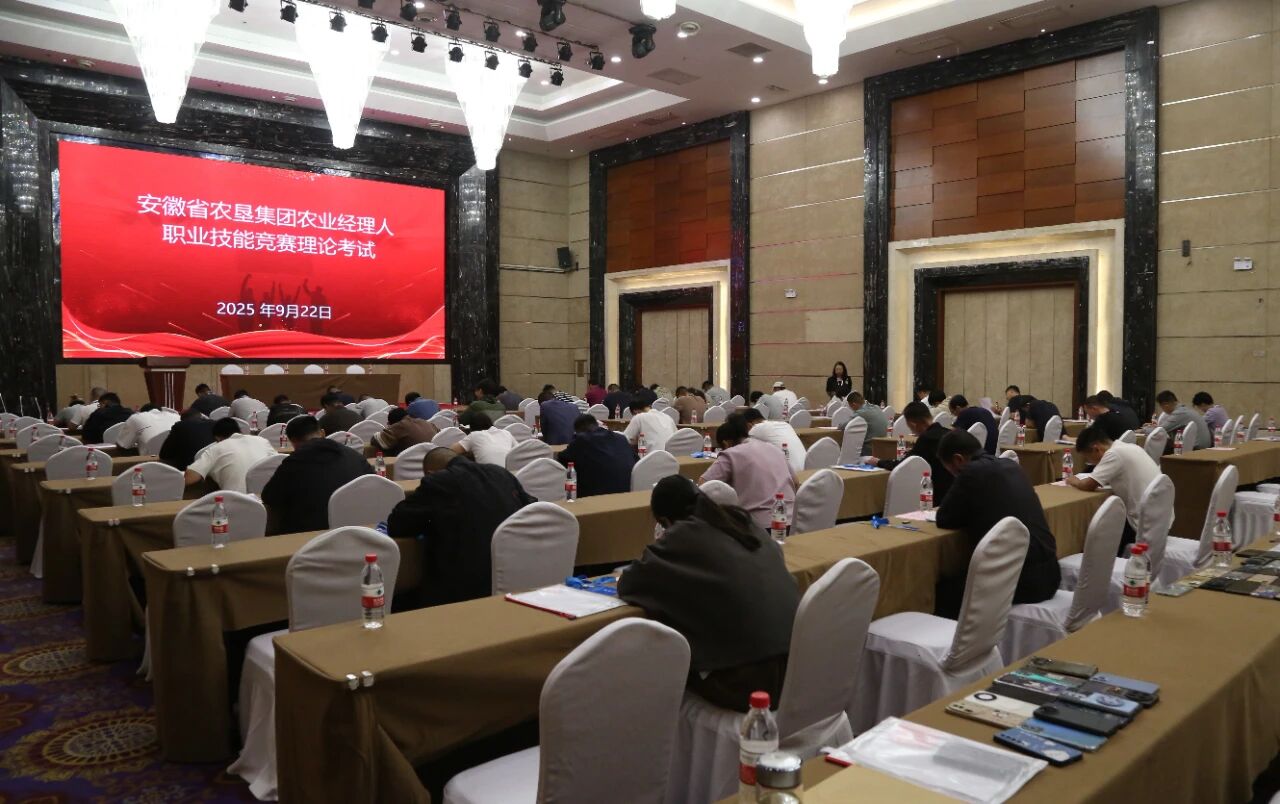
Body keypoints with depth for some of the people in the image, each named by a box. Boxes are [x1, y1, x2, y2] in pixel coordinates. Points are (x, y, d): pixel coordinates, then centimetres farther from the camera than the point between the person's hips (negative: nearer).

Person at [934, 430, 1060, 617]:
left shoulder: (972, 472, -9)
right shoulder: (1012, 466, 14)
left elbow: (944, 520, -1)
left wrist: (970, 516, 15)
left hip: (1019, 579, -8)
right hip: (1048, 574, 8)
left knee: (943, 592, 10)